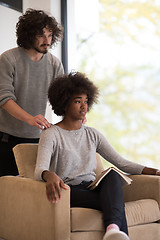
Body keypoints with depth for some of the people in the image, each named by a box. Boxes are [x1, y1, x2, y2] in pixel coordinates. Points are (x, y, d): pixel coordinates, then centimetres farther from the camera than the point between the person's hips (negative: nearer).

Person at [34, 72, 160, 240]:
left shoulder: (92, 135, 17)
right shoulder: (51, 135, 0)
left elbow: (122, 163, 15)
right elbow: (39, 170, -16)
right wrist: (49, 175, -42)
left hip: (93, 188, 5)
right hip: (70, 192, -4)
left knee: (112, 175, -33)